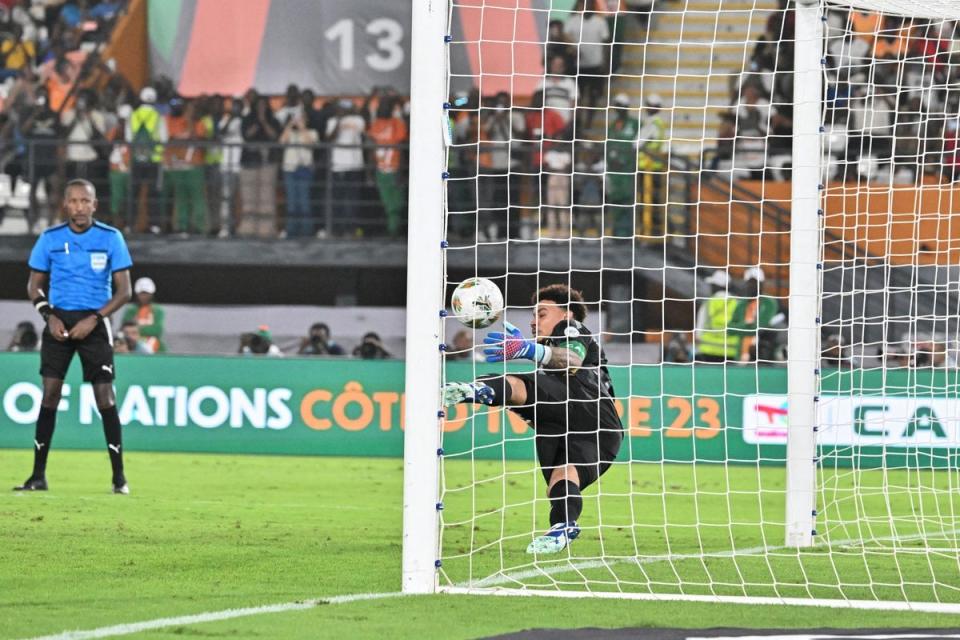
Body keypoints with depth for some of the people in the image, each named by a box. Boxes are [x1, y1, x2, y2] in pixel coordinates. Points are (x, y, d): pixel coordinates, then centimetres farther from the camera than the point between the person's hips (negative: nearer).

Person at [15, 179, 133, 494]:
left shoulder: (111, 238, -3)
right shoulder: (50, 239, 3)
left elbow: (123, 290, -2)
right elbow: (34, 285, 11)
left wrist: (94, 319, -13)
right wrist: (49, 316, -6)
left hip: (94, 323, -2)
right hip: (59, 322, 2)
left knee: (105, 395, -7)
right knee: (49, 394, -3)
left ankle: (119, 477, -1)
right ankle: (39, 475, 1)